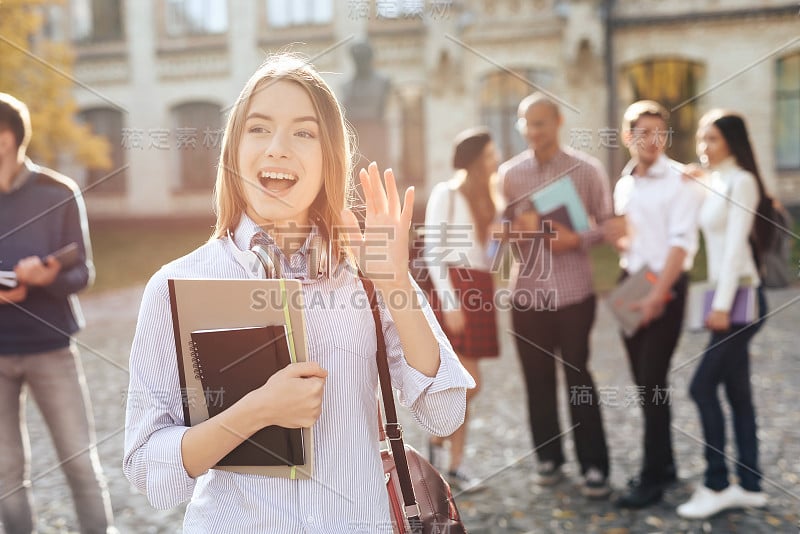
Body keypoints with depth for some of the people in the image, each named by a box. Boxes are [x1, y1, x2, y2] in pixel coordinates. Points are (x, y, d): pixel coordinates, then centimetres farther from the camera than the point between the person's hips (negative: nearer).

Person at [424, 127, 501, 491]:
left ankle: (456, 464, 16)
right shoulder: (446, 194, -6)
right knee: (470, 383, -10)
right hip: (454, 287, -7)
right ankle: (437, 440, 11)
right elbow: (433, 252, -11)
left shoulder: (487, 196, 15)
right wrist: (450, 303, -16)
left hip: (480, 289, 7)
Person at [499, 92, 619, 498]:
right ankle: (548, 456, 25)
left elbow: (607, 223, 1)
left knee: (578, 378, 2)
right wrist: (517, 229, -14)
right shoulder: (509, 173, 5)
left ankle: (594, 465, 13)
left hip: (573, 291, -2)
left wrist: (576, 239, -17)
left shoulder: (586, 169, -2)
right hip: (527, 292, 3)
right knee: (538, 380, 9)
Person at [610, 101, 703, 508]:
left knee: (652, 382, -6)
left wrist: (658, 294, -20)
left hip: (666, 287, -6)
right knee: (643, 381, 11)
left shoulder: (679, 180, -8)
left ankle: (652, 478, 4)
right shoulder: (623, 185, 12)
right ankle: (663, 465, 26)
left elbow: (681, 243, -15)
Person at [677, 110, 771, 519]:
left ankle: (716, 485, 1)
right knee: (737, 392, 9)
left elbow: (736, 246, -16)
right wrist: (716, 302, 9)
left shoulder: (741, 181, -9)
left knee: (703, 386, -9)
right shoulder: (713, 183, 15)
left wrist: (723, 304, -20)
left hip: (741, 296, -9)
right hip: (724, 296, 9)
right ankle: (750, 486, 16)